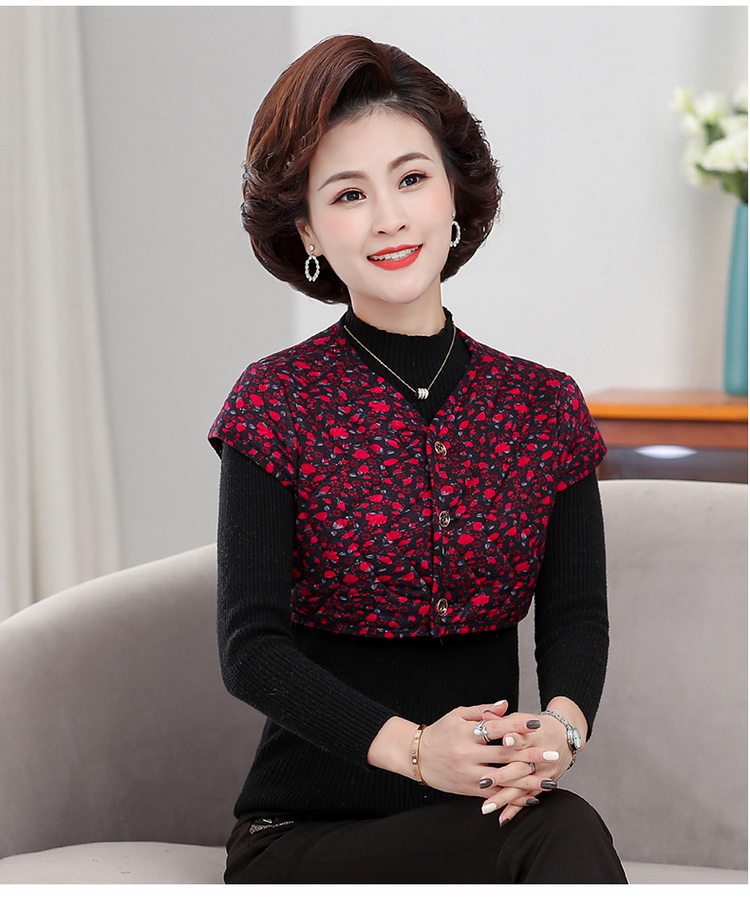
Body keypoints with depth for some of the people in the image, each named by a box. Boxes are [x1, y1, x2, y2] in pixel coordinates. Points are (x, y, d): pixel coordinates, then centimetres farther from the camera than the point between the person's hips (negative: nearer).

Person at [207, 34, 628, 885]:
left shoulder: (547, 405, 9)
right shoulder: (278, 400, -1)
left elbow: (577, 613, 0)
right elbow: (250, 648, -9)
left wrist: (561, 722, -24)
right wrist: (411, 746, -24)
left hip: (484, 811, 4)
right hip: (308, 833, -3)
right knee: (561, 833, -31)